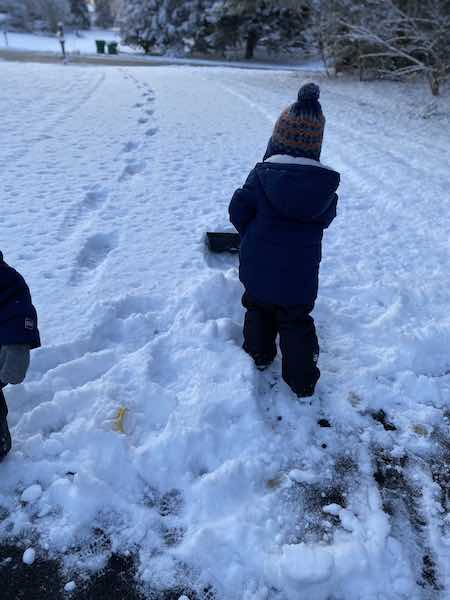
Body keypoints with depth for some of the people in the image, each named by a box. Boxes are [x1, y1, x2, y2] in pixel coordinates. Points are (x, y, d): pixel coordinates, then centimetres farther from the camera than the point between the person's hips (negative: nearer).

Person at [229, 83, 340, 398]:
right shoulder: (327, 182, -9)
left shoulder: (263, 172, -13)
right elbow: (326, 218, 5)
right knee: (296, 322, 14)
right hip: (300, 273, 0)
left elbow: (239, 210, -6)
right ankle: (303, 381, 22)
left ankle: (259, 354, 41)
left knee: (258, 308, 25)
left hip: (258, 266, 0)